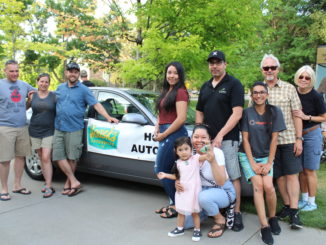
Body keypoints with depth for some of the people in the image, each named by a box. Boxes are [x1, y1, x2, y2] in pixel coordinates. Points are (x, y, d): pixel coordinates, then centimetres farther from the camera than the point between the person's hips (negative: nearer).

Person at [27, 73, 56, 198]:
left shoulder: (54, 96, -1)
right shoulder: (32, 96, 6)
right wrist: (28, 98, -4)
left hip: (49, 131, -3)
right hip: (35, 131, 3)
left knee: (46, 158, -10)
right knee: (41, 158, 9)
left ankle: (49, 187, -7)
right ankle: (47, 182, 20)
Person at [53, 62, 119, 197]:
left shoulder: (83, 90, 0)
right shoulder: (60, 88, 13)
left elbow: (96, 104, -6)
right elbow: (53, 103, 24)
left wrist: (108, 117, -16)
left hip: (74, 129, -4)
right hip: (58, 128, 4)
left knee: (72, 158, 3)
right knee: (59, 156, -2)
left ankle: (68, 183, 18)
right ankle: (74, 182, 5)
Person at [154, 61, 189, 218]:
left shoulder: (180, 92, -11)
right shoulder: (166, 91, 16)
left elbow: (181, 118, -18)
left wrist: (164, 134, -12)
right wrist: (157, 129, 4)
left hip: (174, 134, -9)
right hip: (165, 134, 9)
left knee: (161, 170, -3)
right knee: (162, 170, 13)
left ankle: (177, 205, 11)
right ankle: (173, 203, 26)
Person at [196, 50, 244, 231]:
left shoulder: (234, 84, -3)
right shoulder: (205, 87, 17)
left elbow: (237, 113, -11)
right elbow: (199, 112, 21)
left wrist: (220, 135, -16)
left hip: (227, 139, -6)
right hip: (206, 138, 6)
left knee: (232, 176, -2)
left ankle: (236, 213, 6)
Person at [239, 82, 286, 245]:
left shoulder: (275, 112, -4)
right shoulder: (247, 113, -5)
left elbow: (274, 139, -4)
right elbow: (245, 139, -5)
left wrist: (269, 163, -8)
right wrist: (252, 163, -10)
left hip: (266, 155, 1)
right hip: (248, 155, -1)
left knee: (268, 186, -18)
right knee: (258, 184, -20)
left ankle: (273, 217, 9)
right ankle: (264, 227, -16)